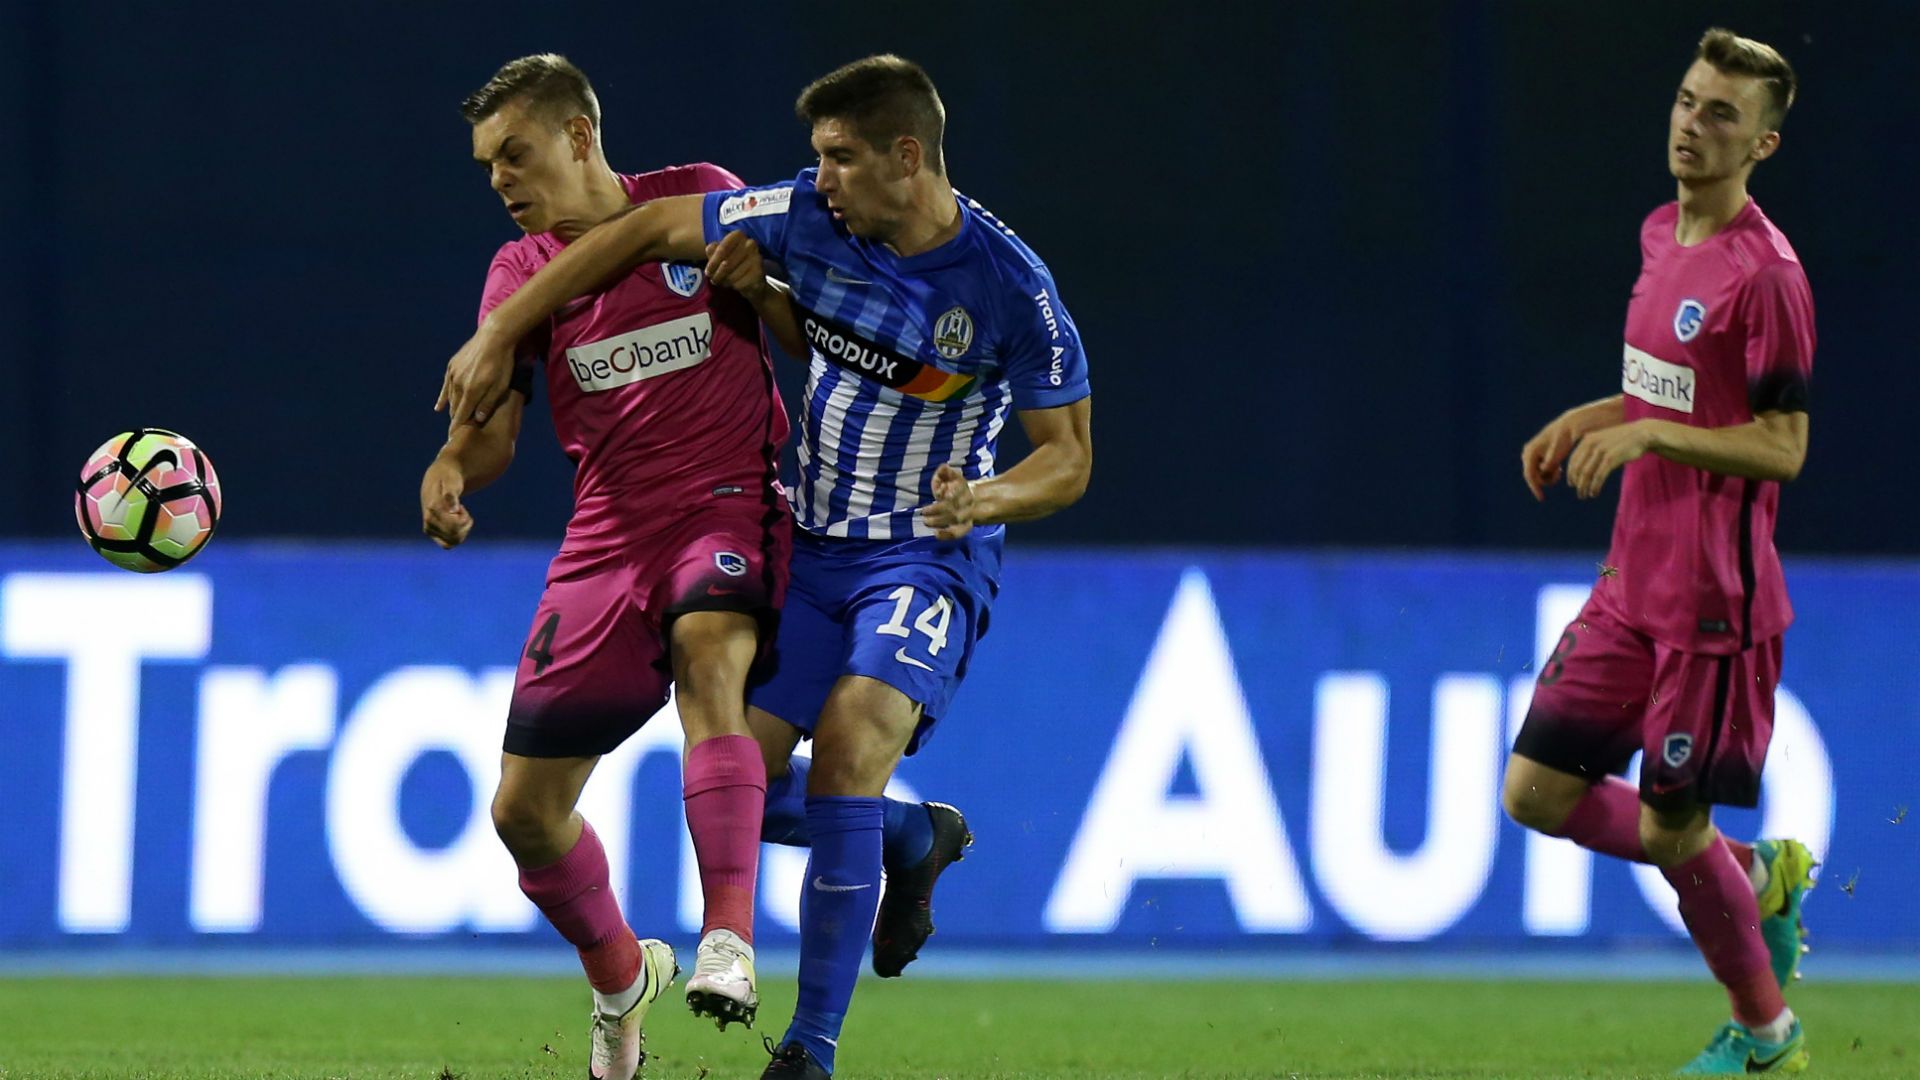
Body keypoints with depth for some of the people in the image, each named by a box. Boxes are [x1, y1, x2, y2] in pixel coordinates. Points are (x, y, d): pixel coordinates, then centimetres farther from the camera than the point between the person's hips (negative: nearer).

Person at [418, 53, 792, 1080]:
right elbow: (491, 419, -2)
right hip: (610, 533, 4)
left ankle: (728, 939, -44)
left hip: (733, 505, -4)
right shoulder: (521, 270, 8)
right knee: (525, 810, 3)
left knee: (708, 651, -38)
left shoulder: (702, 202, 2)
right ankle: (621, 976, 32)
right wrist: (452, 467, -24)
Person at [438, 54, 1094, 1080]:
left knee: (852, 734, -29)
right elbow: (647, 228, 2)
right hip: (810, 549, 5)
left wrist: (988, 497, -29)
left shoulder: (1008, 285, -16)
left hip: (928, 559, -5)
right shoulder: (809, 217, -7)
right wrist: (499, 335, 0)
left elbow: (1069, 455, -7)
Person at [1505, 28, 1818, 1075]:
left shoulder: (1764, 273, -17)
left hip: (1714, 603, -8)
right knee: (1536, 792, 5)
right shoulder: (1662, 236, 10)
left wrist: (1647, 434, -24)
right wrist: (1589, 418, 11)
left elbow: (1782, 446, -18)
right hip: (1631, 585, 8)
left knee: (1670, 829, 0)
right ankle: (1755, 875, 23)